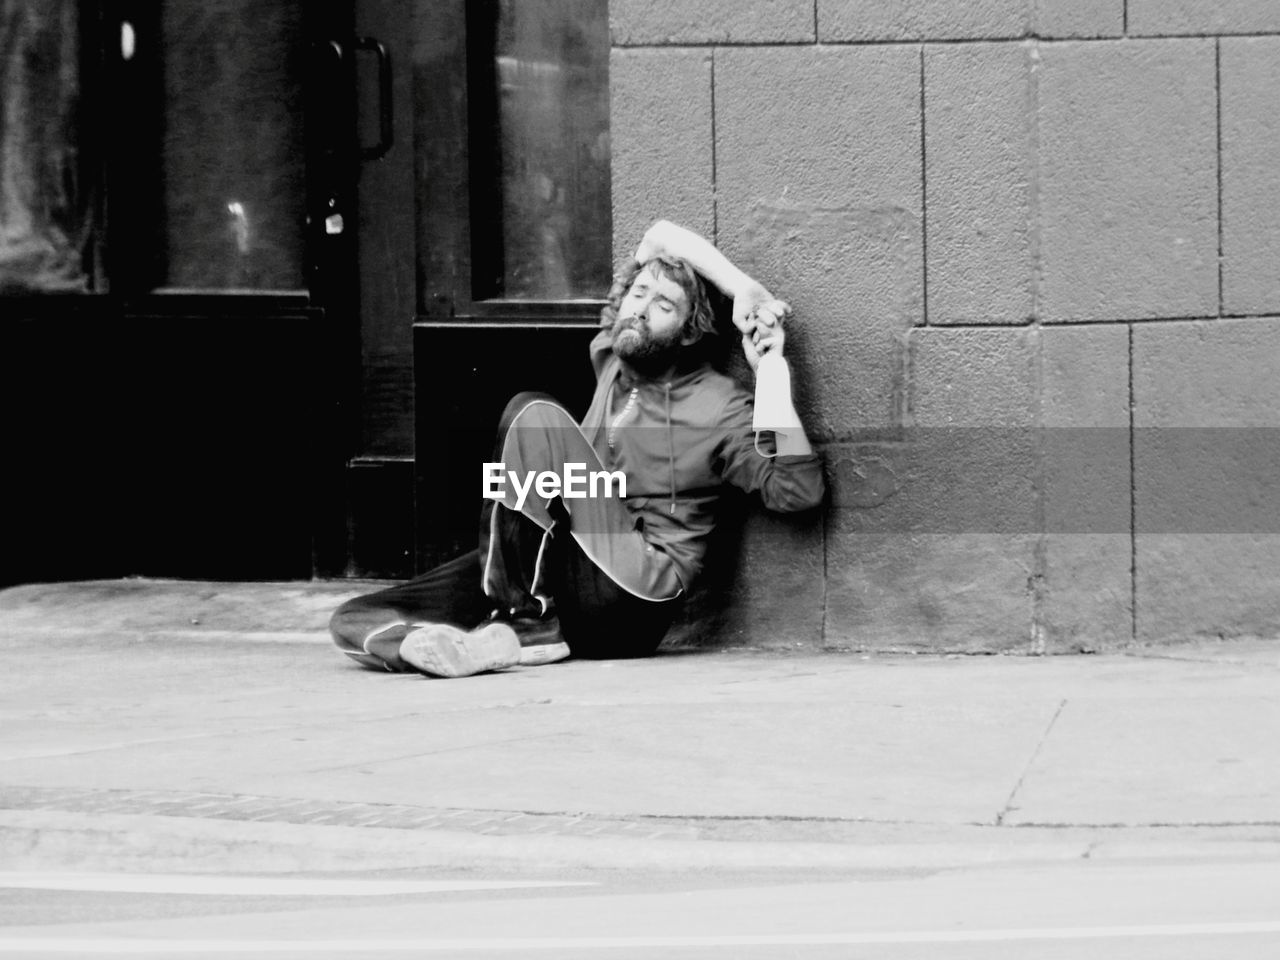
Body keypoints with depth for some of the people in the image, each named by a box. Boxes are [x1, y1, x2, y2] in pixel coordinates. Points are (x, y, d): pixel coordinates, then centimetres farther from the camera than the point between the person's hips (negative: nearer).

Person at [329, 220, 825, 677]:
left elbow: (798, 489, -12)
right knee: (355, 622, -15)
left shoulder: (718, 405, 4)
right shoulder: (611, 357, 21)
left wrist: (771, 365, -8)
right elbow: (660, 236, 25)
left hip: (636, 592, -6)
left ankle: (521, 618, -26)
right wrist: (744, 290, 13)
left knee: (535, 416, -23)